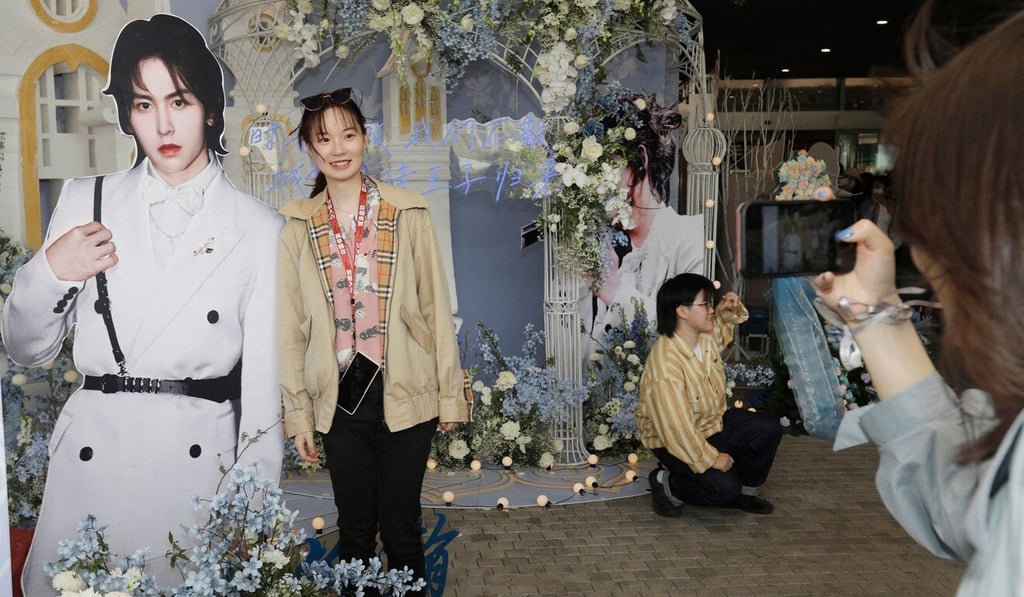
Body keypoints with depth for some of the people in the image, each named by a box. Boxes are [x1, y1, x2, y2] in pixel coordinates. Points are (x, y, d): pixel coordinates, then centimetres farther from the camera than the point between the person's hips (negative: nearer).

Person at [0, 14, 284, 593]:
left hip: (201, 468, -2)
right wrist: (49, 273, -7)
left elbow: (263, 383, 0)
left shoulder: (260, 230, 0)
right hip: (90, 463, 2)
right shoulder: (86, 203, 6)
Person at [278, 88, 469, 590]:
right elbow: (291, 327, 3)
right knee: (354, 530, 14)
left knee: (400, 529, 8)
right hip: (341, 400, 1)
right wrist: (298, 414, 2)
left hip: (405, 397, -1)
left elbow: (435, 307, 0)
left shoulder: (408, 213, -3)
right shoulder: (297, 225, 1)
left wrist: (450, 394, 0)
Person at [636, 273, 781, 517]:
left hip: (716, 421, 8)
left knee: (769, 430, -8)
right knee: (724, 487, -23)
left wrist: (732, 309, -2)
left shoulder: (707, 335, -7)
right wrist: (710, 458, -24)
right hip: (677, 441, -8)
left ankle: (746, 490, 13)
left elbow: (724, 325, 21)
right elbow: (677, 425, -32)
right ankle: (666, 483, 4)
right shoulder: (665, 363, -34)